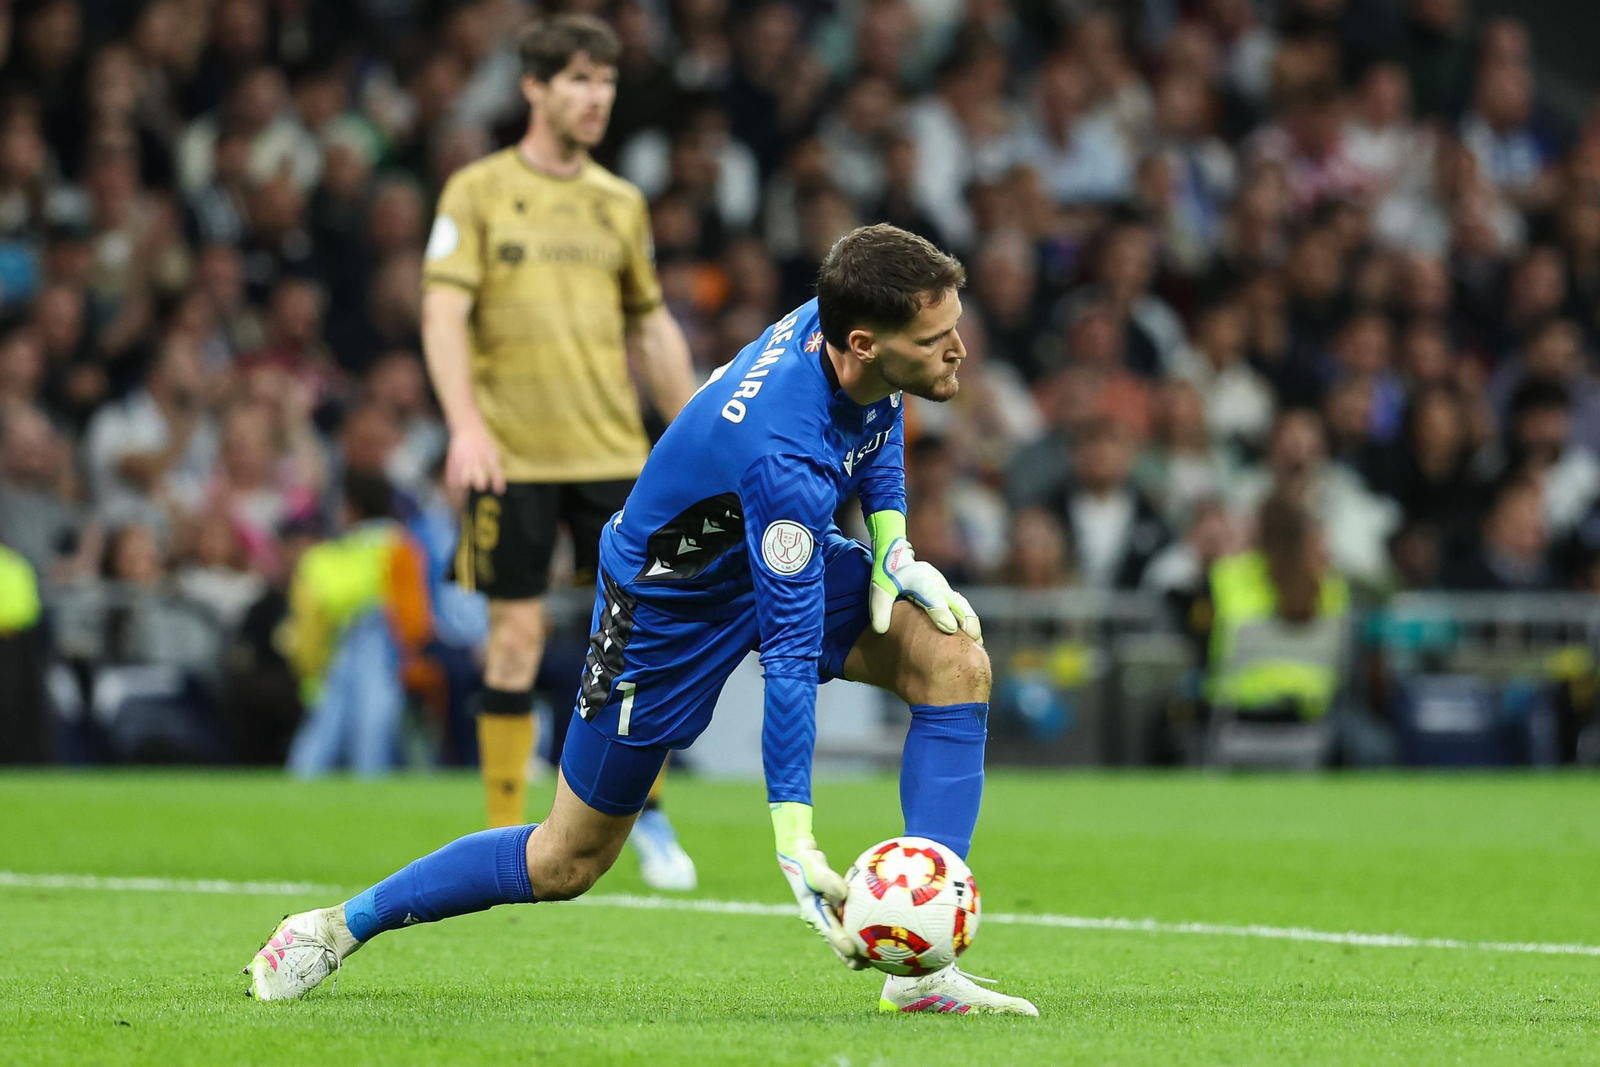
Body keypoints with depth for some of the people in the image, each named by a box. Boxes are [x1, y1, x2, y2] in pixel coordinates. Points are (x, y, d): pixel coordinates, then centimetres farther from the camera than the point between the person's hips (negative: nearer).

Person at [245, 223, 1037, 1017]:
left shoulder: (841, 320, -20)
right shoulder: (783, 453, -42)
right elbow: (789, 653, -38)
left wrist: (891, 542, -1)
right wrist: (794, 843, -36)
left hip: (780, 554, 8)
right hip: (670, 600, -8)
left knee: (957, 660, -16)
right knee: (568, 864, 4)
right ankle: (341, 926, 27)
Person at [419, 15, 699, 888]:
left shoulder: (620, 203, 12)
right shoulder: (477, 193, -1)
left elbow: (654, 327, 20)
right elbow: (443, 313, -8)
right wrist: (466, 423, -22)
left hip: (612, 452, 3)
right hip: (513, 453, -3)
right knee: (517, 635, -3)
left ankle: (646, 818, 14)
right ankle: (506, 837, 7)